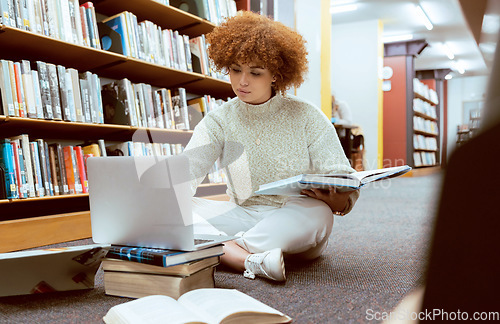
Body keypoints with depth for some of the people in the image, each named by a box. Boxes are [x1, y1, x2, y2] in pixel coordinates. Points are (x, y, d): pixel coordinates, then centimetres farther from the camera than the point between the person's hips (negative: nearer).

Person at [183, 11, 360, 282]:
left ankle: (224, 251, -28)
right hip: (243, 217, 3)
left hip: (295, 221, -2)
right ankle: (253, 261, -38)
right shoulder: (219, 121, 4)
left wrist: (330, 199, -29)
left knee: (315, 213, -36)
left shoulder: (307, 117, -2)